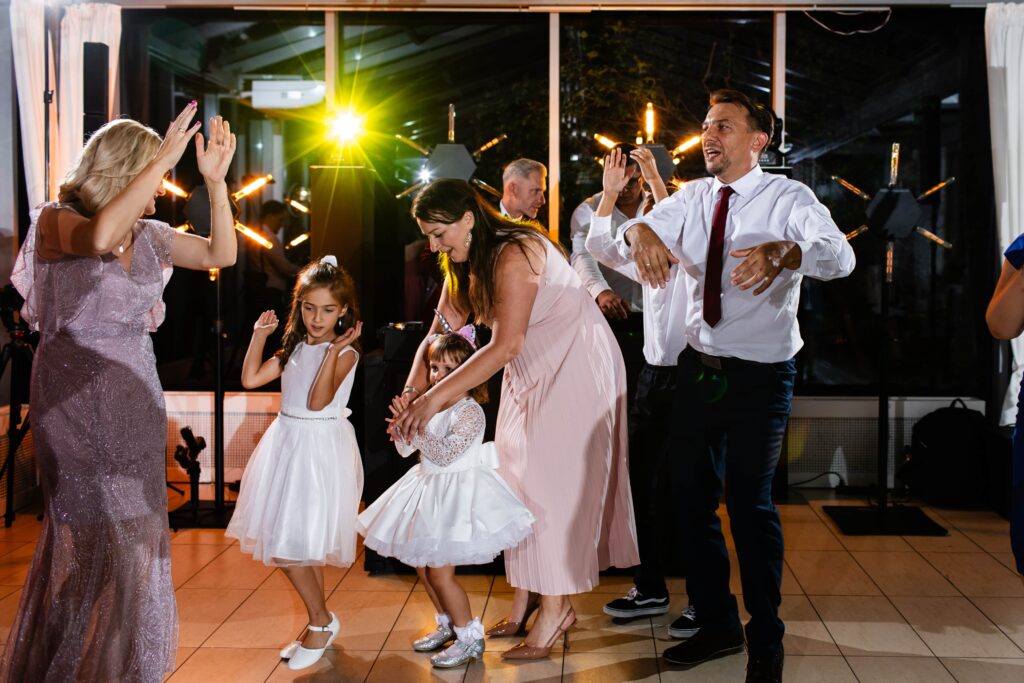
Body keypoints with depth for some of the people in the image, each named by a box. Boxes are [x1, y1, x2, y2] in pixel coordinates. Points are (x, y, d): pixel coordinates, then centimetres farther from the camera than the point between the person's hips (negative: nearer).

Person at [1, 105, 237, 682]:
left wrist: (217, 181, -7)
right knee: (95, 541, -2)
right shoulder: (57, 222, -10)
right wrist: (163, 157, -29)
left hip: (136, 402, 6)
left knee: (135, 537, 10)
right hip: (77, 401, -6)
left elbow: (221, 254, 4)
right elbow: (101, 237, -33)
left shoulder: (148, 235, 7)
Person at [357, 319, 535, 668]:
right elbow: (408, 449, 10)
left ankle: (470, 637, 9)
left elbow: (444, 453, -27)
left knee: (439, 570, -7)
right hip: (429, 489, 9)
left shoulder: (470, 412, -18)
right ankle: (447, 625, 36)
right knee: (421, 563, 17)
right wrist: (401, 430, -9)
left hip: (456, 492, -8)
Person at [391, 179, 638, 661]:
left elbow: (505, 345, -32)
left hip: (576, 365, -9)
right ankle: (523, 600, 13)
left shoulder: (514, 254, -26)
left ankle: (554, 607, 0)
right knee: (517, 474, 6)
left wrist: (437, 396, -33)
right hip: (531, 372, 9)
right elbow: (439, 335, 1)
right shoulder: (465, 264, 3)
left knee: (552, 480, -9)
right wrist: (411, 395, -14)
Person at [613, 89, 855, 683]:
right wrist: (638, 231, -31)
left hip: (760, 376, -5)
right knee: (694, 499, 12)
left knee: (751, 502, 0)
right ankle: (717, 624, 32)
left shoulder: (789, 198, -10)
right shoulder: (693, 197, 4)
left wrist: (787, 251, -51)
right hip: (699, 367, 5)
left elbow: (841, 256, -29)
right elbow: (619, 243, -6)